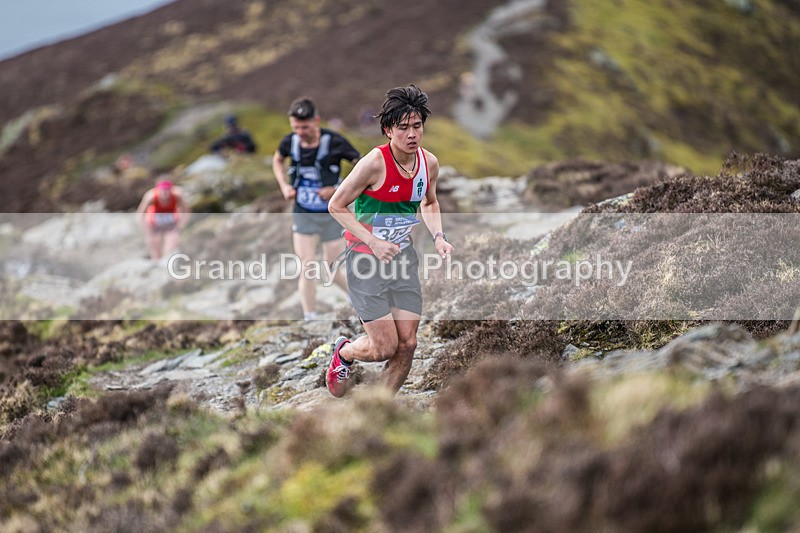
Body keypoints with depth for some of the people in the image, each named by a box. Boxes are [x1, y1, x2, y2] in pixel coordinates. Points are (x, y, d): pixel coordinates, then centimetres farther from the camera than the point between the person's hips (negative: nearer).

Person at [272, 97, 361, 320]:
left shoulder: (334, 142, -20)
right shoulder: (290, 142, -9)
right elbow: (277, 160, 16)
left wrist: (339, 189, -22)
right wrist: (284, 186, -1)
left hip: (332, 215, -3)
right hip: (303, 214, 3)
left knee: (333, 272, 4)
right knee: (305, 270, -4)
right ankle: (310, 321, 5)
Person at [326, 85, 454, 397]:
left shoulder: (429, 163, -2)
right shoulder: (375, 163, -21)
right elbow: (336, 205, -14)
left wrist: (438, 237, 0)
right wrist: (373, 242, -22)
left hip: (403, 256, 6)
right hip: (366, 259, -5)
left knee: (407, 344, 1)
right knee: (384, 348, -8)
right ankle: (343, 352, 28)